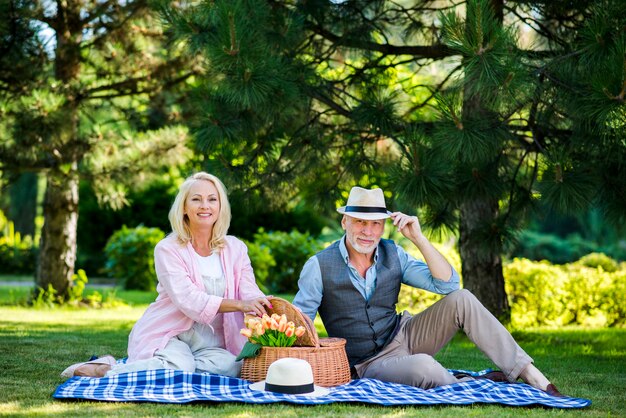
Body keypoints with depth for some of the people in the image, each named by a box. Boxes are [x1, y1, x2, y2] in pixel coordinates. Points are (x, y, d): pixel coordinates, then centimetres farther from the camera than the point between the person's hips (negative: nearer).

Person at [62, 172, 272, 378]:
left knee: (230, 367, -30)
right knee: (179, 366, -37)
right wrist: (239, 305, -31)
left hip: (210, 344, 4)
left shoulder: (235, 249, 8)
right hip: (168, 336, -4)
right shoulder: (168, 249, -4)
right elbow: (188, 300, -18)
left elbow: (251, 294, -3)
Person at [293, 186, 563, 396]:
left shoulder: (392, 255, -1)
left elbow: (448, 284, -8)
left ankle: (534, 378, -18)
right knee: (423, 367, -40)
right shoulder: (319, 266, -12)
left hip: (404, 337, 5)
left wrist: (418, 238, -17)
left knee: (461, 300, -19)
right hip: (368, 364, -5)